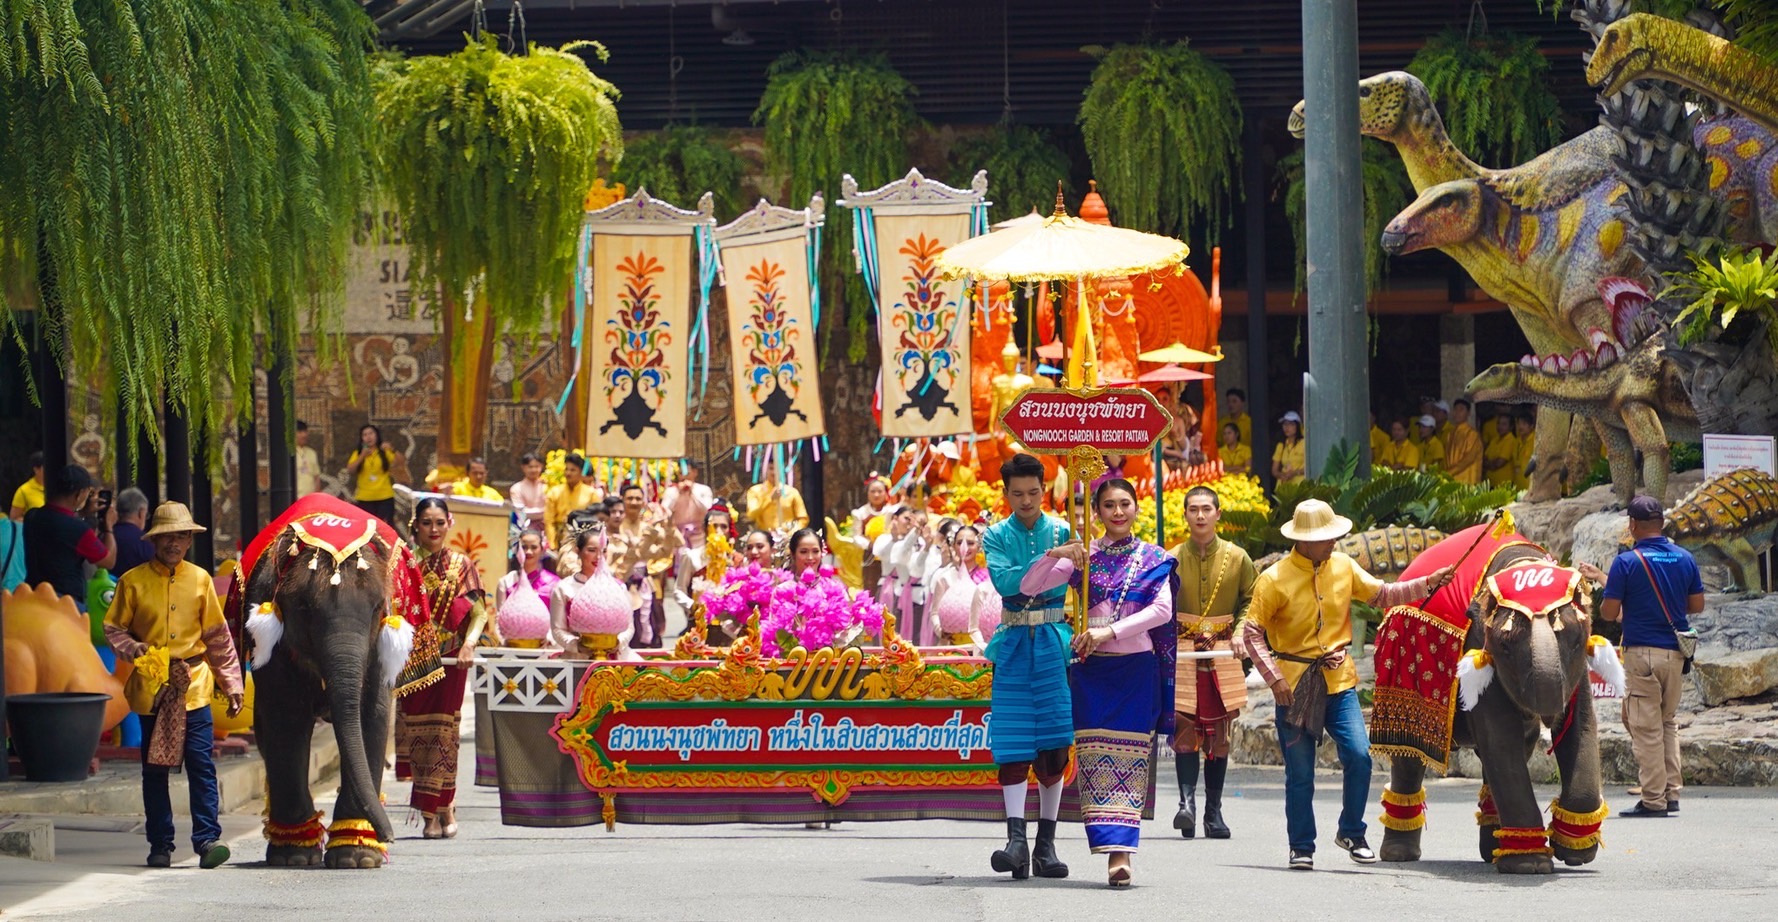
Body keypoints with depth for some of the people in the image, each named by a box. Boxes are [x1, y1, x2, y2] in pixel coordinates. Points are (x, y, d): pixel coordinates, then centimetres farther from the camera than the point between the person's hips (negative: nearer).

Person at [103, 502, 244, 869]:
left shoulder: (200, 579, 6)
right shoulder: (133, 582, 2)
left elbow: (217, 635, 11)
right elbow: (113, 629, 7)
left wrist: (232, 683, 8)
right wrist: (131, 647, -14)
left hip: (193, 684, 0)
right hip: (152, 687, 0)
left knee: (201, 762, -9)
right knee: (155, 768, 5)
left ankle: (207, 838, -10)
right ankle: (160, 844, 11)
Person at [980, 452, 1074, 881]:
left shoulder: (1062, 531, 5)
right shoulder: (997, 536, 4)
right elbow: (1004, 580, -13)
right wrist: (1051, 558, -19)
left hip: (1054, 642, 0)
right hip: (1013, 643, 0)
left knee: (1054, 743, 1)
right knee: (1013, 743, -8)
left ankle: (1046, 844, 6)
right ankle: (1016, 837, -14)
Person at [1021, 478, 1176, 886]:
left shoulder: (1153, 559, 5)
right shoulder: (1083, 557, 8)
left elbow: (1162, 609, -8)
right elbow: (1028, 587, 1)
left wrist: (1110, 631, -17)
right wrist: (1054, 555, -17)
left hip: (1137, 669, -1)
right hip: (1092, 670, 1)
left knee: (1129, 760, -6)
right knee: (1095, 759, -5)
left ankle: (1120, 852, -9)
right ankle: (1112, 850, -3)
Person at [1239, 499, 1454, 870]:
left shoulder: (1343, 567, 4)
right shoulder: (1274, 579, -9)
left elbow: (1381, 595, 15)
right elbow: (1252, 631, -7)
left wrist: (1426, 585, 3)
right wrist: (1274, 677, -16)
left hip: (1339, 682, 3)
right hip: (1295, 685, -3)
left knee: (1359, 756, -11)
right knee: (1300, 773, 2)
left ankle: (1352, 833, 7)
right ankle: (1301, 847, 15)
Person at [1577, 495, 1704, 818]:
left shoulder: (1627, 562, -10)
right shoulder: (1685, 558, 4)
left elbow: (1609, 613, -9)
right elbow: (1697, 605, 10)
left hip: (1642, 651, -5)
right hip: (1677, 652, 5)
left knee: (1645, 727, 0)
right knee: (1668, 721, 18)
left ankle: (1653, 800, 0)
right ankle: (1672, 793, 15)